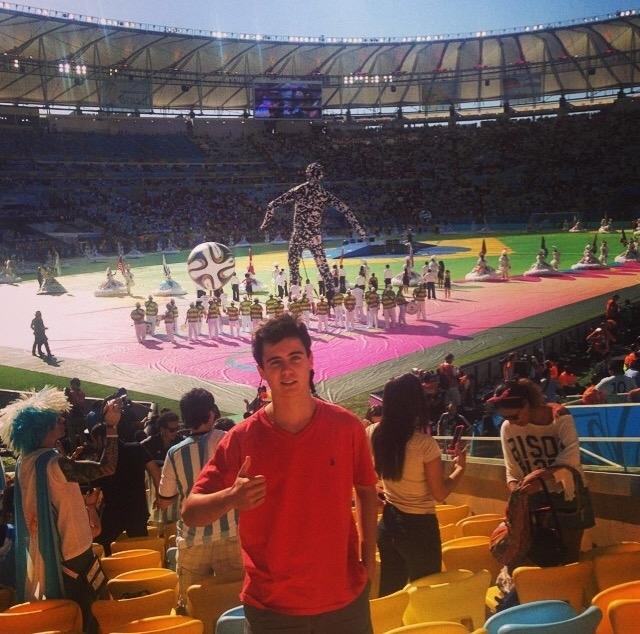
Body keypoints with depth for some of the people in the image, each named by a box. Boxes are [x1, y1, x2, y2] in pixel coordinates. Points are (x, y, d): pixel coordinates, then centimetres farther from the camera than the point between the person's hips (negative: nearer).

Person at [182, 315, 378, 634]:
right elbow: (190, 513, -11)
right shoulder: (242, 439, -13)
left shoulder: (347, 426, -9)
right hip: (270, 607, -1)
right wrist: (231, 498, -30)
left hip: (346, 597, 1)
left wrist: (369, 559, 1)